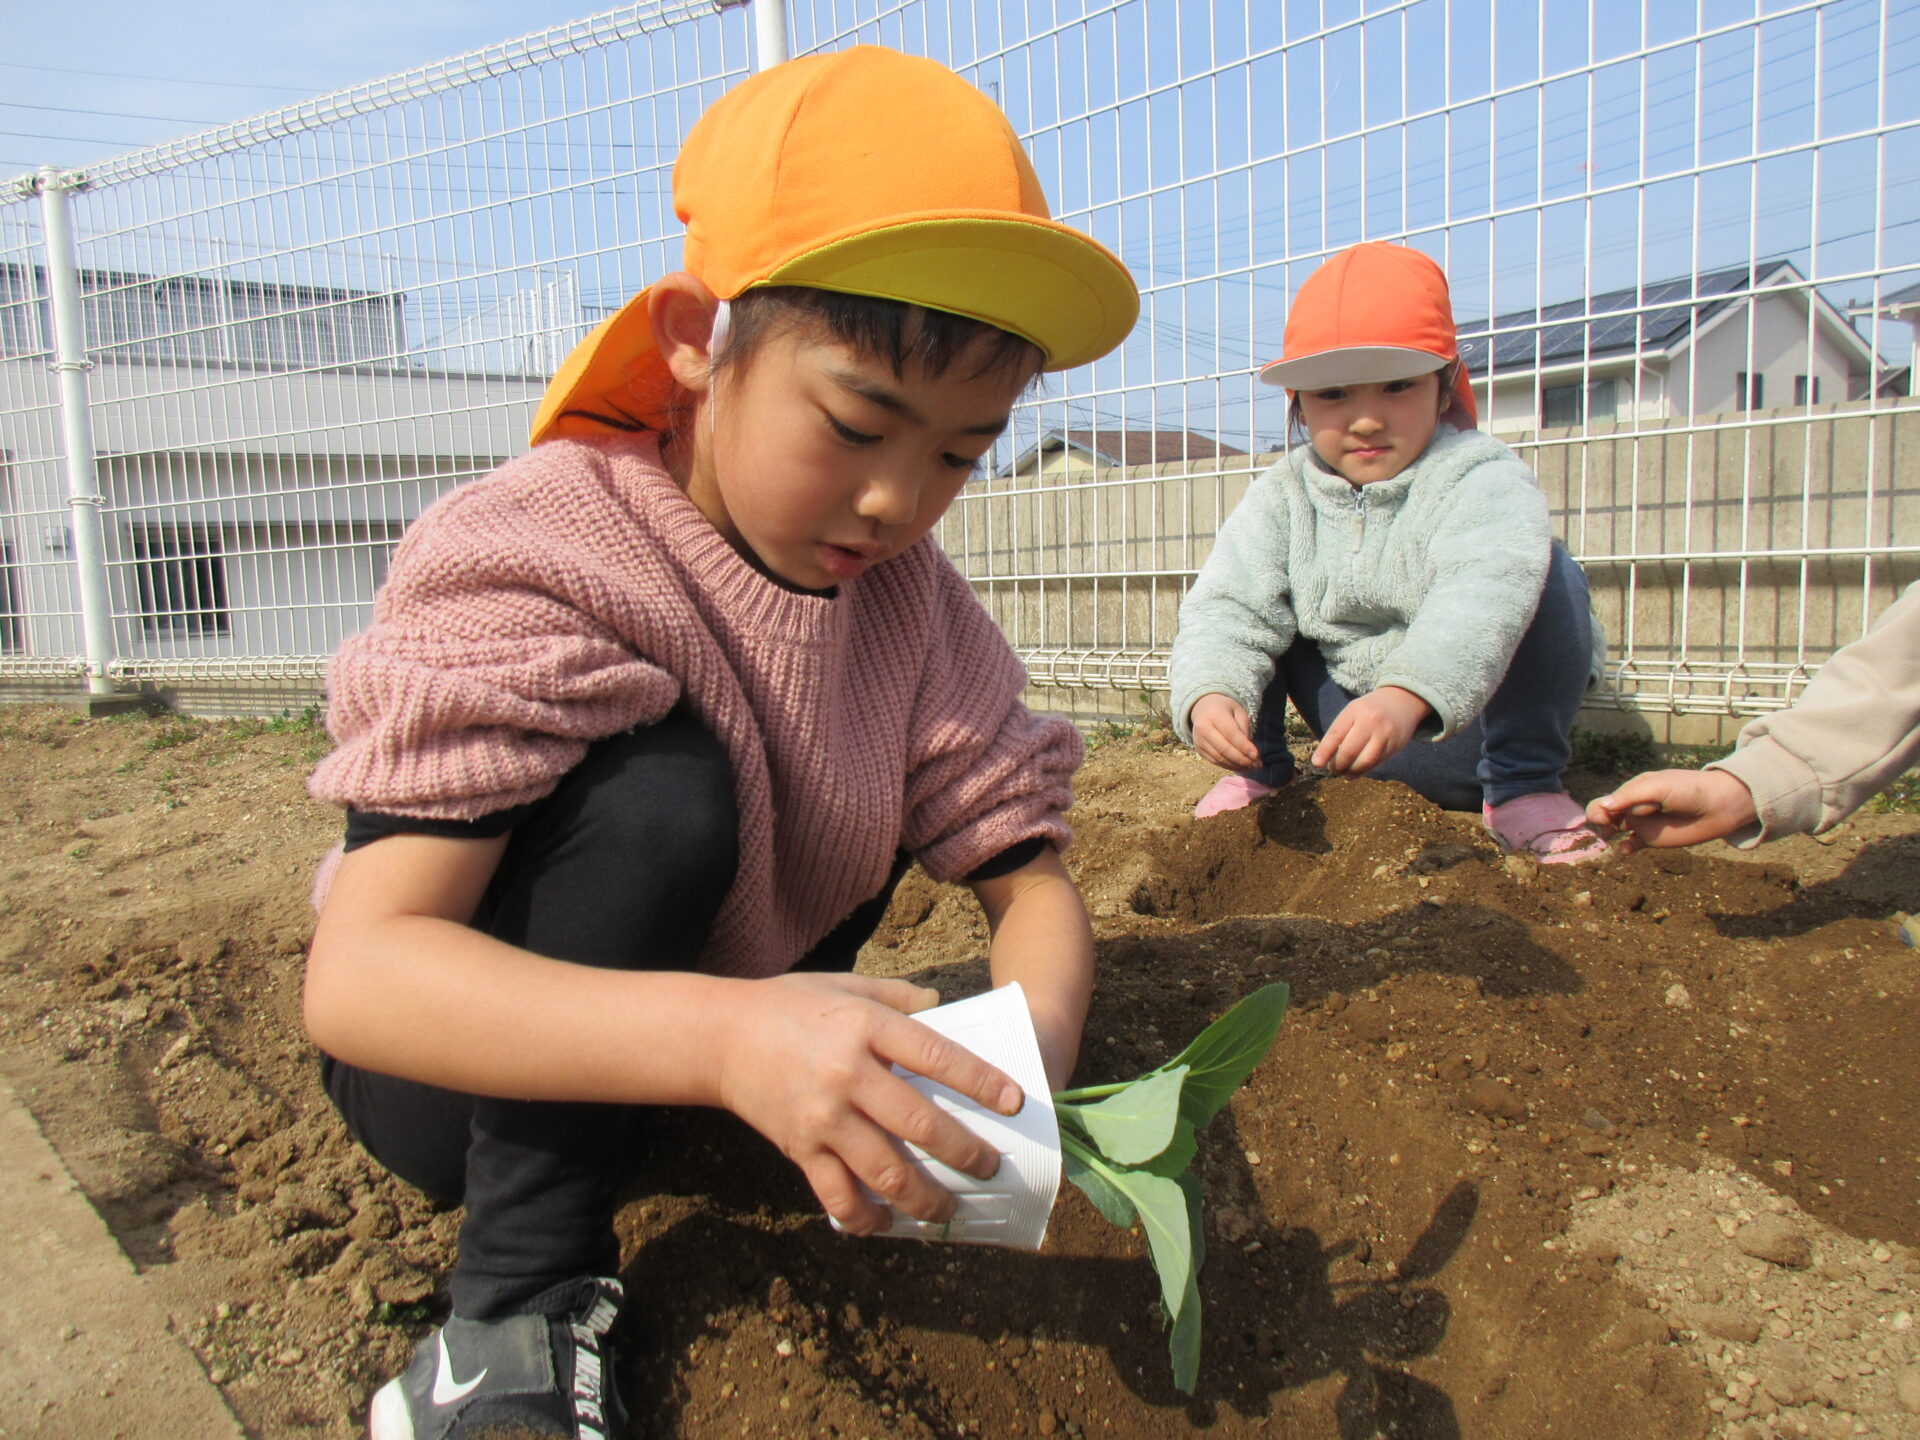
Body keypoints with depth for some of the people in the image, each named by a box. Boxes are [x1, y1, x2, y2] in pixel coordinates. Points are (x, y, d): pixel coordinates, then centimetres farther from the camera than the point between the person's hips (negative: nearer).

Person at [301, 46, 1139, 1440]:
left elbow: (1030, 873, -11)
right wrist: (726, 1039, -52)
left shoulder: (910, 596, -10)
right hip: (449, 1066, -6)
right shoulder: (537, 557, -27)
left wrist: (1029, 1044, -35)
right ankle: (523, 1297, -16)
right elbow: (356, 973, -36)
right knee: (659, 787, -31)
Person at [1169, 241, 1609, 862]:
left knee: (1546, 569, -27)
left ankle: (1525, 788, -18)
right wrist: (1211, 692, -41)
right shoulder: (1284, 495, -6)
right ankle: (1258, 769, 5)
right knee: (1267, 590, -4)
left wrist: (1406, 696, -59)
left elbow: (1483, 595, -41)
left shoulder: (1479, 476, -20)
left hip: (1474, 723, -3)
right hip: (1366, 739, 4)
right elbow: (1228, 607, -18)